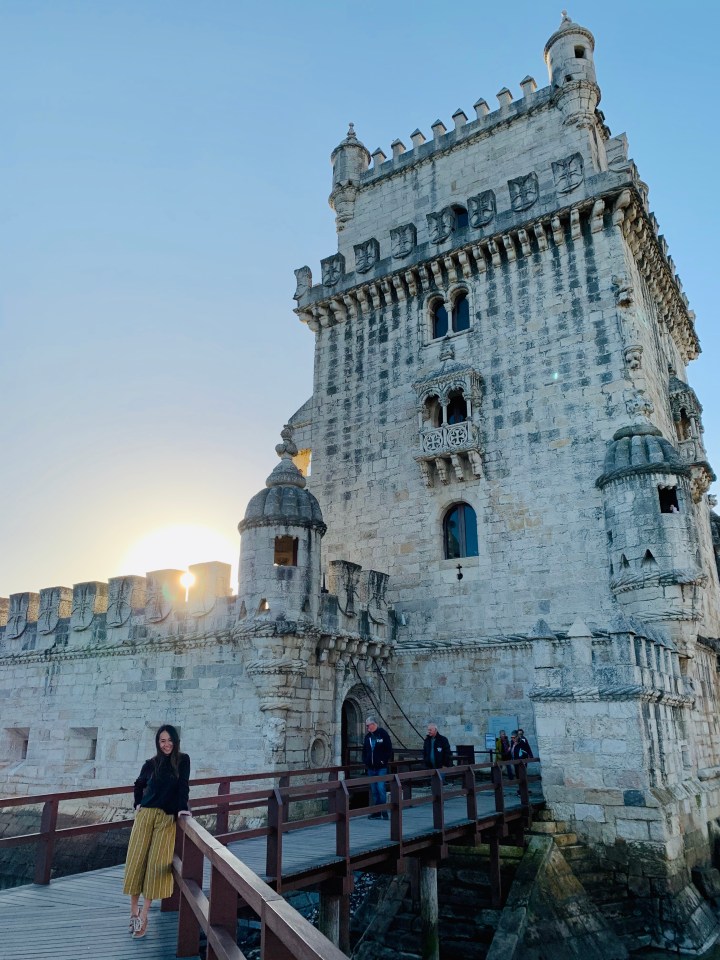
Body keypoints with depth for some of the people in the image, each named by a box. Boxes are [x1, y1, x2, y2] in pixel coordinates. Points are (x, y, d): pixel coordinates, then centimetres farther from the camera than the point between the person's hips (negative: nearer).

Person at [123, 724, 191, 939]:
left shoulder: (183, 760, 1)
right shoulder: (151, 764, 7)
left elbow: (183, 785, -6)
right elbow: (138, 785, 23)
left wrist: (182, 808, -18)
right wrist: (137, 804, 10)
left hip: (167, 818, -2)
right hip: (146, 814, 2)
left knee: (156, 865, -5)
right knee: (137, 861, 1)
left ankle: (143, 917, 2)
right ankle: (133, 911, 15)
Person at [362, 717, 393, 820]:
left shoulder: (383, 734, -5)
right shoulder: (367, 736, 12)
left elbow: (389, 749, -7)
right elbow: (364, 750, 20)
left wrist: (384, 761, -11)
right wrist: (365, 761, 8)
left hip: (381, 768, -6)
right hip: (371, 768, 6)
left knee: (381, 788, -11)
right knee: (374, 791, 8)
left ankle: (384, 811, -2)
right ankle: (376, 812, 15)